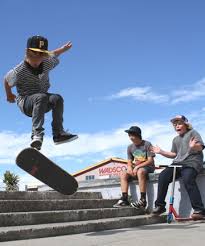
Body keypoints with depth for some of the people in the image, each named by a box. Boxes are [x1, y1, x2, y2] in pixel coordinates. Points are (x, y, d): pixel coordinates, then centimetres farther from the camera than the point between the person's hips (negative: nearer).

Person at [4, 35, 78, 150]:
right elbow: (6, 80, 1)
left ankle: (58, 134, -22)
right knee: (41, 97, -38)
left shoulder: (47, 63, -6)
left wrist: (64, 48, 31)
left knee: (57, 99, -27)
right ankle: (37, 134, -43)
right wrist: (9, 95, 18)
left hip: (43, 103, 5)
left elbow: (53, 55, 17)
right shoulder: (18, 72, -18)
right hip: (25, 102, -5)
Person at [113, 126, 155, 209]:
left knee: (140, 171, -38)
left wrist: (137, 166, -21)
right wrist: (129, 167, -13)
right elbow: (129, 161, 12)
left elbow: (150, 161, -13)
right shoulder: (130, 147, 9)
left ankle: (143, 200, -37)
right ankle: (124, 199, -19)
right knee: (123, 174, -15)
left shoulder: (147, 144, -8)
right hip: (135, 168, 6)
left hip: (148, 167, -6)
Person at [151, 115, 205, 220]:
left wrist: (194, 146, -27)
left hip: (191, 163, -6)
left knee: (187, 179, -34)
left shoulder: (192, 133, 10)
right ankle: (159, 205, -14)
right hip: (178, 164, 6)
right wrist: (161, 152, 16)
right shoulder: (176, 139, 28)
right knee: (163, 176, -19)